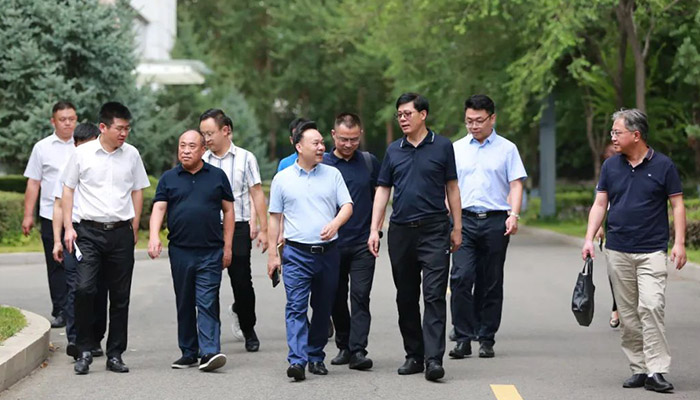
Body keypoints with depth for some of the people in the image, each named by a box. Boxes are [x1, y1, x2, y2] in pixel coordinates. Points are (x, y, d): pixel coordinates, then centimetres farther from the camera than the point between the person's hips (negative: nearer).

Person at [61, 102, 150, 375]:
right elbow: (68, 190, 6)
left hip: (121, 232, 2)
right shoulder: (82, 154, 0)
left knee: (120, 296, 4)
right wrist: (68, 227, 0)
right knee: (84, 289, -15)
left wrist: (134, 227, 11)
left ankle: (115, 354, 13)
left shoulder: (132, 155, 6)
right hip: (89, 231, -2)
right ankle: (85, 351, -2)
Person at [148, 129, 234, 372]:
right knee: (184, 304, 9)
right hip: (180, 251, 2)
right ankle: (188, 353, 16)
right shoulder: (169, 178, 9)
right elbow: (159, 208, 0)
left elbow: (228, 211, 9)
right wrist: (154, 236, -18)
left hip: (210, 252, -2)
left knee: (207, 303, -10)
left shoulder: (217, 176, 7)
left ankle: (210, 352, -16)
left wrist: (227, 247, 3)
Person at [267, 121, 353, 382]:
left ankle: (316, 357, 20)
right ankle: (297, 361, -20)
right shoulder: (282, 179, 6)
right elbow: (274, 218, 9)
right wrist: (272, 255, 6)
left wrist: (335, 223, -17)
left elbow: (347, 206, 4)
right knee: (296, 307, -13)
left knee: (323, 309, 8)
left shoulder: (332, 174, 9)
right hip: (296, 253, -2)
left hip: (328, 252, 2)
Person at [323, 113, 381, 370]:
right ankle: (343, 347, 21)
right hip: (332, 243, 0)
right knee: (337, 299, 8)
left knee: (360, 296, -8)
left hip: (363, 243, 0)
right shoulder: (322, 164, 0)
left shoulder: (369, 162, 7)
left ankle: (358, 351, -12)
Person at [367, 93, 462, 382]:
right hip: (400, 231, 4)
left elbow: (452, 188, 6)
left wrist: (457, 228, 3)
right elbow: (382, 190, 12)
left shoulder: (442, 146, 3)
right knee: (406, 298, 8)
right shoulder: (394, 151, 11)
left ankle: (433, 359, -15)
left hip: (434, 230, -4)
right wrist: (374, 230, 4)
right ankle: (413, 355, 18)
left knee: (434, 295, -10)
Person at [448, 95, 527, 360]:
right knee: (461, 277, -12)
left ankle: (486, 339, 11)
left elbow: (516, 184, 3)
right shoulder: (457, 149, 13)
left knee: (491, 283, 3)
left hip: (495, 220, -1)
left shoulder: (506, 149, 8)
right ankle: (463, 338, -8)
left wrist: (513, 215, -11)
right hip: (464, 219, 1)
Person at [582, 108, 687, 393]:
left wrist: (679, 243, -8)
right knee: (627, 314, 6)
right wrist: (589, 238, -1)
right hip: (617, 251, 4)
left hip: (652, 251, -4)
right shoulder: (611, 166, 8)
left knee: (651, 307, -16)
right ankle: (639, 369, 13)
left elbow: (677, 205, 1)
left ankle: (656, 372, -15)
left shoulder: (663, 165, -1)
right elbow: (600, 204, 10)